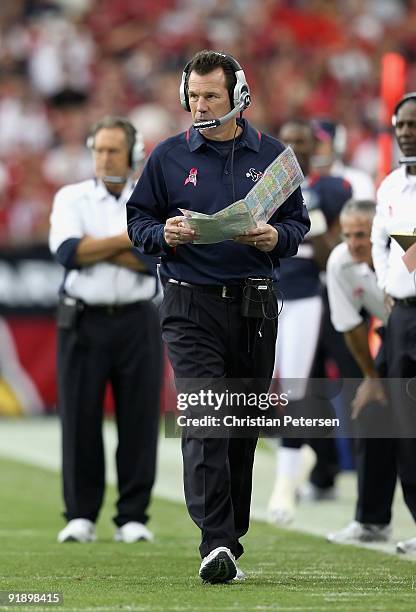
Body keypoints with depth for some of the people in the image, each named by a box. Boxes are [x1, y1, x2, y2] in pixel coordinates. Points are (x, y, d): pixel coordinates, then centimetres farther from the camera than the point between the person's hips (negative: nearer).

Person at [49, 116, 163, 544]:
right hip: (83, 321, 0)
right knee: (80, 420, -2)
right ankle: (80, 517, 5)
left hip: (137, 321, 0)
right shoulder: (72, 198, 8)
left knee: (139, 421, -1)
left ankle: (133, 518, 5)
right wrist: (127, 240, -7)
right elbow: (67, 250, -10)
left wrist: (95, 249, -9)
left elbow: (155, 259, -9)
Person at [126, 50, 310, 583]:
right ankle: (215, 542, -22)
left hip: (256, 307, 3)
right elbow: (138, 220, 10)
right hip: (191, 304, -2)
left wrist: (276, 237, -9)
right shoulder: (168, 157, 5)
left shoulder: (271, 155, 9)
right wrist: (165, 234, -11)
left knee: (245, 426, 7)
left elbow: (298, 221, 13)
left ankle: (231, 535, 17)